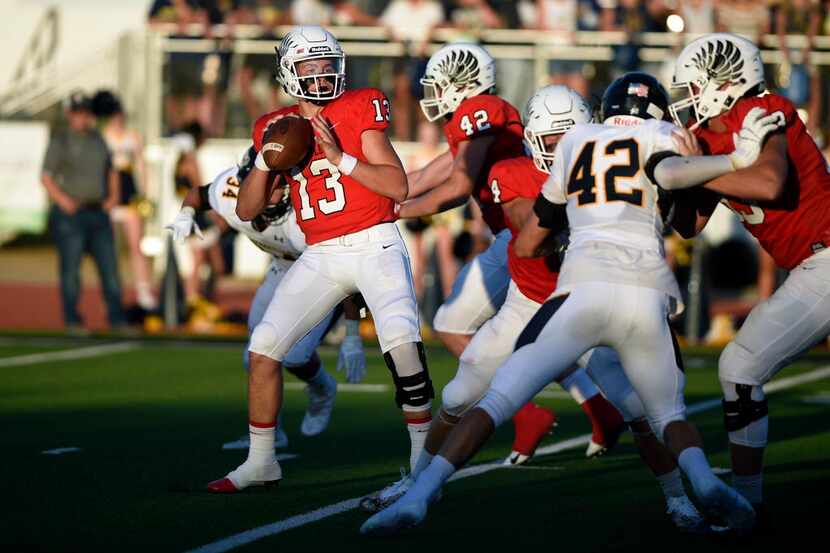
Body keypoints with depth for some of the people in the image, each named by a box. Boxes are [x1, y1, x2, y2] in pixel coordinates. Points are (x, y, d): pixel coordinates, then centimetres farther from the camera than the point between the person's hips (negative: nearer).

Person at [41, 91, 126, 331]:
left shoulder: (97, 139, 15)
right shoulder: (60, 140, -2)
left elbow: (111, 171, 25)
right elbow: (46, 176, -5)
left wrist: (113, 196, 9)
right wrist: (62, 200, -17)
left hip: (98, 211, 5)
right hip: (70, 213, -5)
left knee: (109, 266, 3)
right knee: (70, 268, -3)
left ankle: (117, 319, 7)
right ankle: (72, 321, 2)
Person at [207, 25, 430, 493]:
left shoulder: (359, 109, -3)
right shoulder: (277, 127, 9)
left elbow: (399, 187, -10)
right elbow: (247, 211, 9)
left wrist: (339, 157, -17)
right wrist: (266, 159, -7)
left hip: (374, 244, -4)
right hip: (321, 256, 4)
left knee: (402, 340, -25)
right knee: (264, 347, -3)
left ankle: (424, 450, -9)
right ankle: (260, 462, 11)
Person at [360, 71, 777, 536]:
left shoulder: (575, 141, 26)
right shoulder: (656, 134, 18)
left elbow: (527, 246, 31)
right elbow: (670, 173, -9)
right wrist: (735, 160, -1)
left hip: (584, 289, 0)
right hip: (649, 295, 0)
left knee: (497, 403, 2)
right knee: (670, 415, 19)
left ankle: (418, 497, -14)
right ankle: (706, 481, -12)